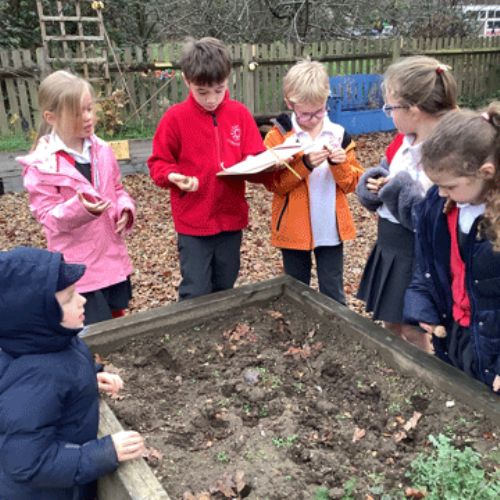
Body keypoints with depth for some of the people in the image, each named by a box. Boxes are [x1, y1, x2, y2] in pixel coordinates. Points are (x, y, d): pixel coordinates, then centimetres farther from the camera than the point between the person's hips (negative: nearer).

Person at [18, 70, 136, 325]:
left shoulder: (102, 150, 1)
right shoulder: (41, 165, -14)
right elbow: (48, 215, -13)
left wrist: (125, 208, -8)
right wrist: (80, 208, -32)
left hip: (113, 257, 6)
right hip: (78, 266, -5)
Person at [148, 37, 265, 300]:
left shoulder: (240, 114, 0)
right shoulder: (175, 118, -7)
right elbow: (158, 163, -1)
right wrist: (173, 176, -21)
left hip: (232, 218, 3)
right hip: (193, 223, -3)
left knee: (225, 292, 18)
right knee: (195, 295, 2)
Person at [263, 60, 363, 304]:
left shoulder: (339, 134, 1)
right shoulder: (278, 135, -6)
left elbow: (352, 183, 2)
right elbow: (274, 184, -13)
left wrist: (341, 164, -17)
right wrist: (304, 164, -26)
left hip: (330, 229, 2)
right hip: (294, 229, -1)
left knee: (333, 294, 11)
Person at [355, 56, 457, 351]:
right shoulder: (404, 140, 1)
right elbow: (383, 174, 14)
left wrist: (400, 191, -26)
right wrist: (375, 184, -9)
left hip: (419, 257, -8)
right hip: (389, 247, 8)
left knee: (414, 331, 9)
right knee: (391, 322, 22)